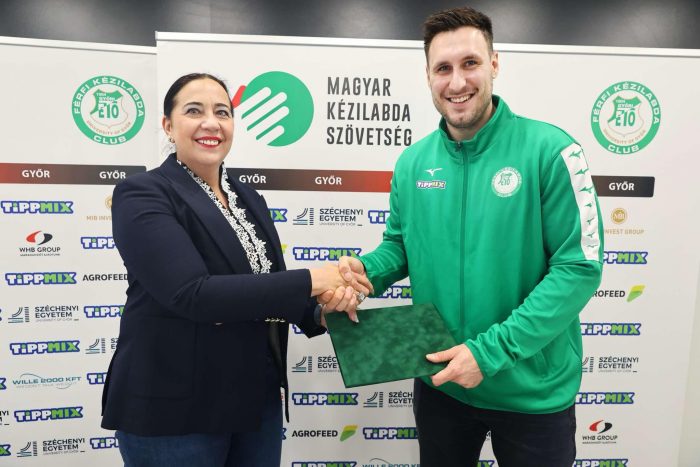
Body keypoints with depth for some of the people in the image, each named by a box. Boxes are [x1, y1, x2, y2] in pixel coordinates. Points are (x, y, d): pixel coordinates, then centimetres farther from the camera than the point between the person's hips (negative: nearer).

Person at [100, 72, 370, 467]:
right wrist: (310, 281, -22)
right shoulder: (142, 195, -12)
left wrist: (322, 310, -10)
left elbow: (269, 288, 10)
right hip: (173, 411, -5)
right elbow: (192, 294, -24)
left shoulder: (250, 199, 9)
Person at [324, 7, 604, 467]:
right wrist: (364, 270, -15)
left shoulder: (550, 150, -16)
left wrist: (492, 351, -23)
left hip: (533, 390, -3)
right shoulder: (412, 162, -2)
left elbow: (580, 267, -18)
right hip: (440, 382, 4)